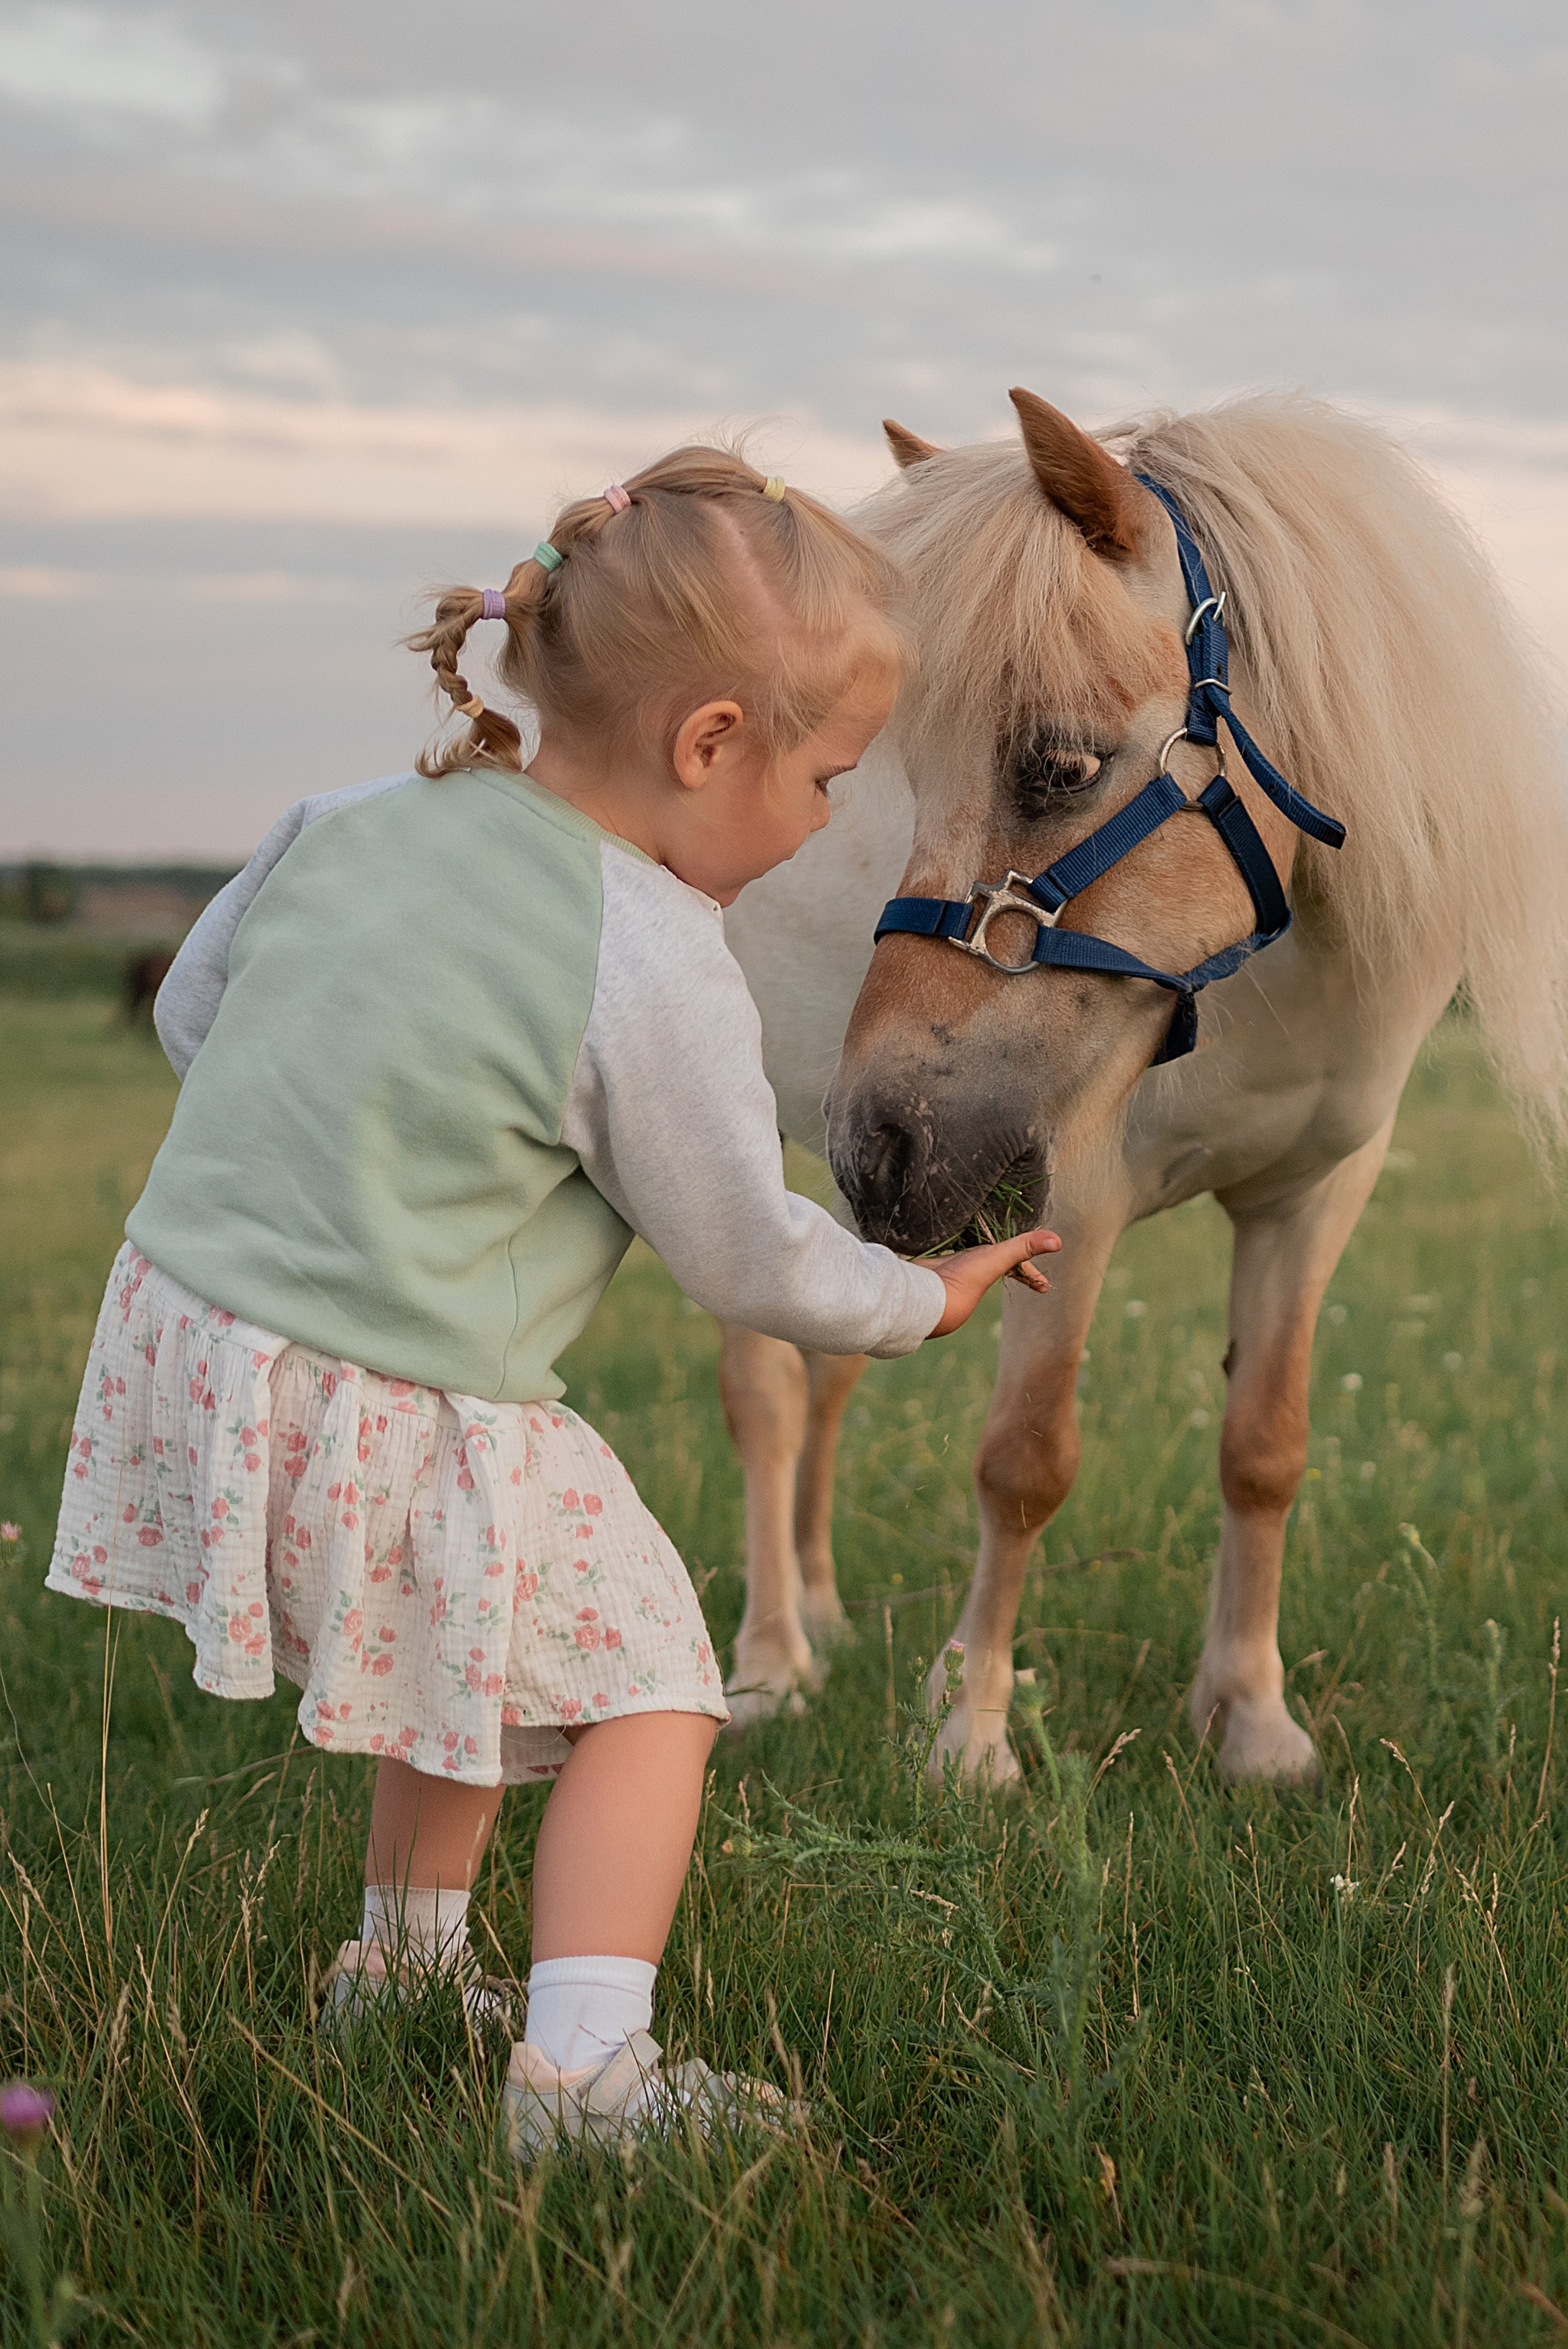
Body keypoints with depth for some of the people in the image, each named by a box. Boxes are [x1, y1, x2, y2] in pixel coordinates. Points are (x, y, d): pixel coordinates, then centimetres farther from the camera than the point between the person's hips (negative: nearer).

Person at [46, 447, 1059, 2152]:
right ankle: (582, 2068, -7)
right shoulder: (658, 966, -17)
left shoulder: (350, 822, 4)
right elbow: (748, 1260, -7)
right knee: (644, 1680, 4)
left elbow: (190, 1008, 18)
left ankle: (406, 1961, 42)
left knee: (477, 1645, 27)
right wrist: (924, 1300, 11)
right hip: (398, 1422, -8)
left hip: (185, 1327, 8)